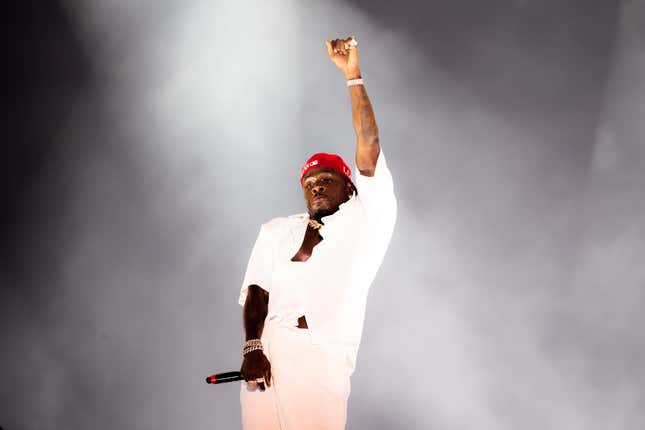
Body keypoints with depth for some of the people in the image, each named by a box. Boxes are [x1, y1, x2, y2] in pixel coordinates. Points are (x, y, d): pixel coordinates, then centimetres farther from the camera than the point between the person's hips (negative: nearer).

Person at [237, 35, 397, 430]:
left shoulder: (363, 221, 10)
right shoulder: (275, 230, 18)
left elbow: (370, 144, 2)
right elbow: (256, 290, 6)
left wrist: (353, 75, -1)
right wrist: (253, 348, -10)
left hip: (326, 355, -2)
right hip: (269, 346, 2)